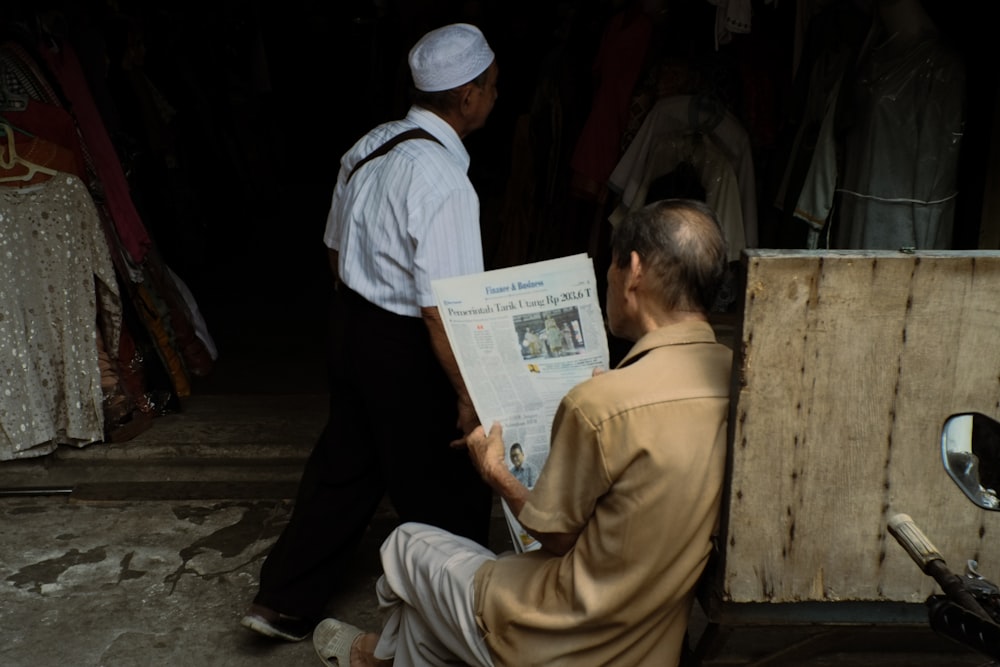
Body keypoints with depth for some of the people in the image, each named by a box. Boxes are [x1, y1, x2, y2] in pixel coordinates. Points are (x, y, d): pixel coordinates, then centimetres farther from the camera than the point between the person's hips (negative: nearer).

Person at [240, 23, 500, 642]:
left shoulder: (369, 146, 2)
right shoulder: (443, 181, -24)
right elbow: (441, 309, -26)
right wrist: (468, 398, -19)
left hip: (352, 327, 8)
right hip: (406, 350, -8)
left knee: (345, 465, 22)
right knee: (446, 492, 12)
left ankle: (284, 601, 34)